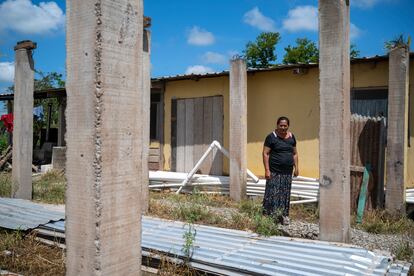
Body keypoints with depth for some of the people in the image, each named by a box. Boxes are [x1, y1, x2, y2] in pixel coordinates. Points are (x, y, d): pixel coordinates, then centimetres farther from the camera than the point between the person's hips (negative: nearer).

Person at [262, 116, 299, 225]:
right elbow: (265, 153, -8)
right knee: (272, 194, -7)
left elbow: (295, 153, 18)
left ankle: (284, 216, 17)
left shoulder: (291, 137, 11)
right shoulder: (271, 137, -6)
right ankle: (269, 216, 0)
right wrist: (267, 170, -14)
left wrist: (296, 167, 11)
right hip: (274, 172, -5)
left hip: (287, 172, 5)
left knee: (285, 195, 8)